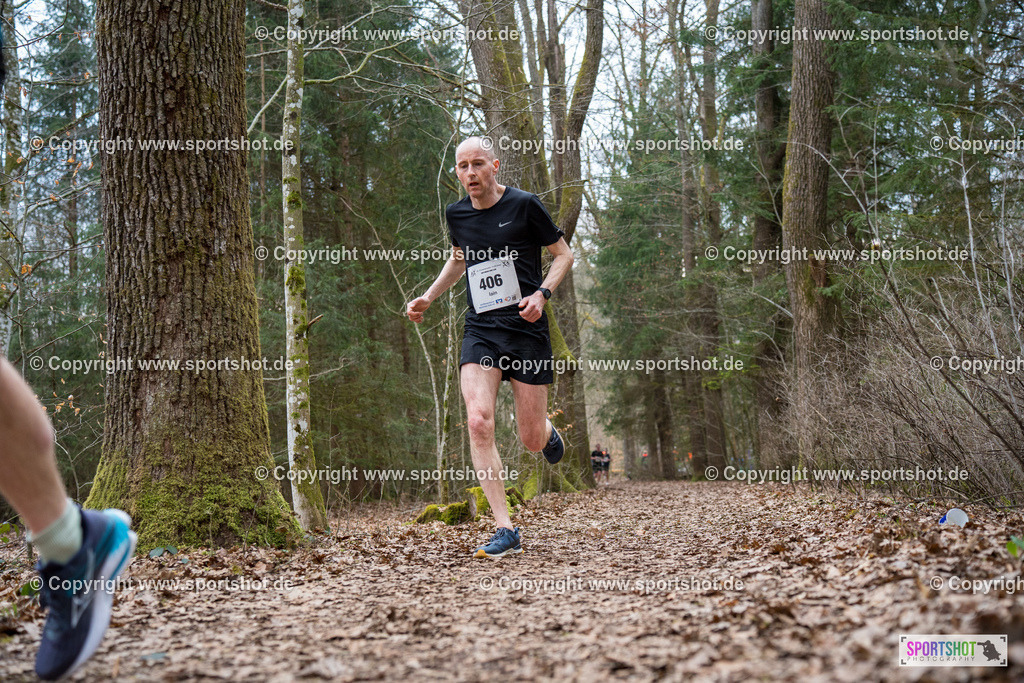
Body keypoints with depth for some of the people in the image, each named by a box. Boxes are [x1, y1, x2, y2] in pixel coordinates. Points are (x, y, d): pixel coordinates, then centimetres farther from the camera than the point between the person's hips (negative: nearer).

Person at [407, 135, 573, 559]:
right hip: (480, 333, 3)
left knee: (531, 440, 1)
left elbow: (563, 254, 4)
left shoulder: (524, 205, -4)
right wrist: (429, 296, 16)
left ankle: (548, 432, 43)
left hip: (526, 330, -3)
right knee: (478, 422, -19)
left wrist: (541, 294, -13)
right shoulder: (456, 214, 8)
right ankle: (506, 530, -13)